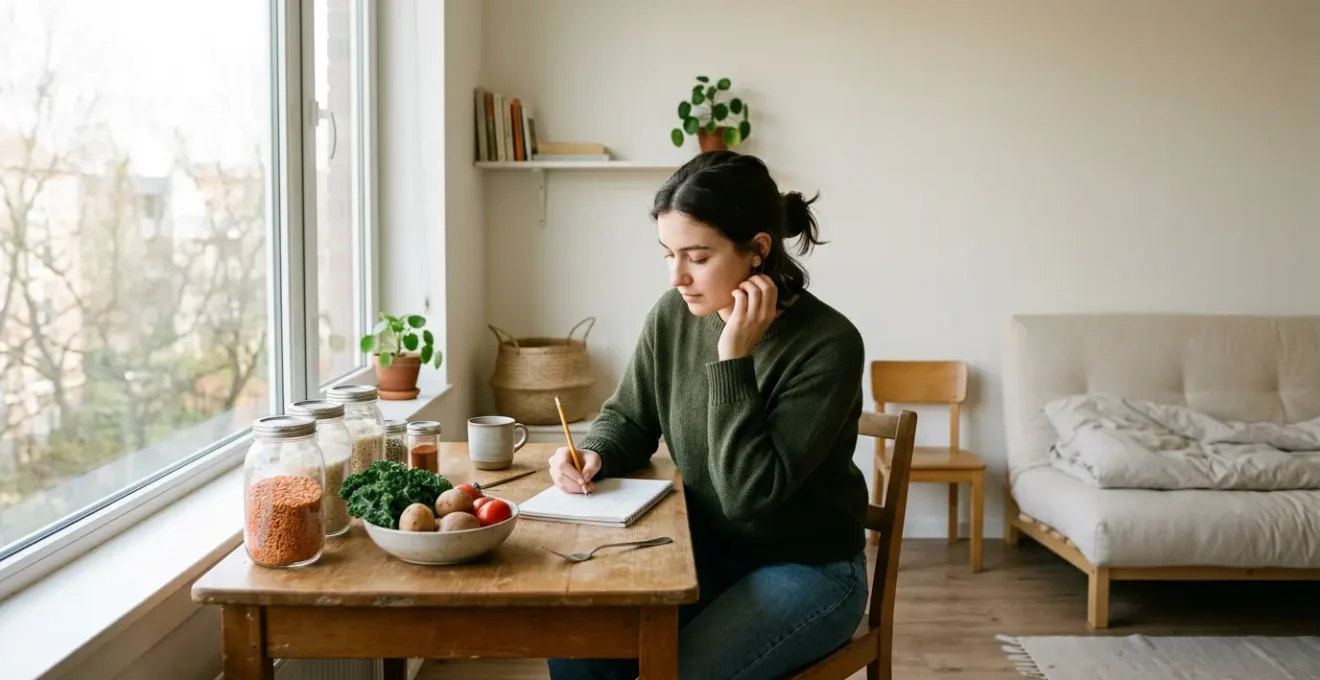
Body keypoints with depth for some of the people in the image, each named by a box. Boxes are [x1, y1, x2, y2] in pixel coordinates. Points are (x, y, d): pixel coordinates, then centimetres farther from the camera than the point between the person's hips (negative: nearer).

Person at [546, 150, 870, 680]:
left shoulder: (828, 344, -22)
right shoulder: (672, 317, -6)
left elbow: (749, 495, -26)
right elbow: (628, 419, 10)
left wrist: (733, 360, -28)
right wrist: (593, 455, -12)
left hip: (807, 571, -5)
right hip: (704, 554, 5)